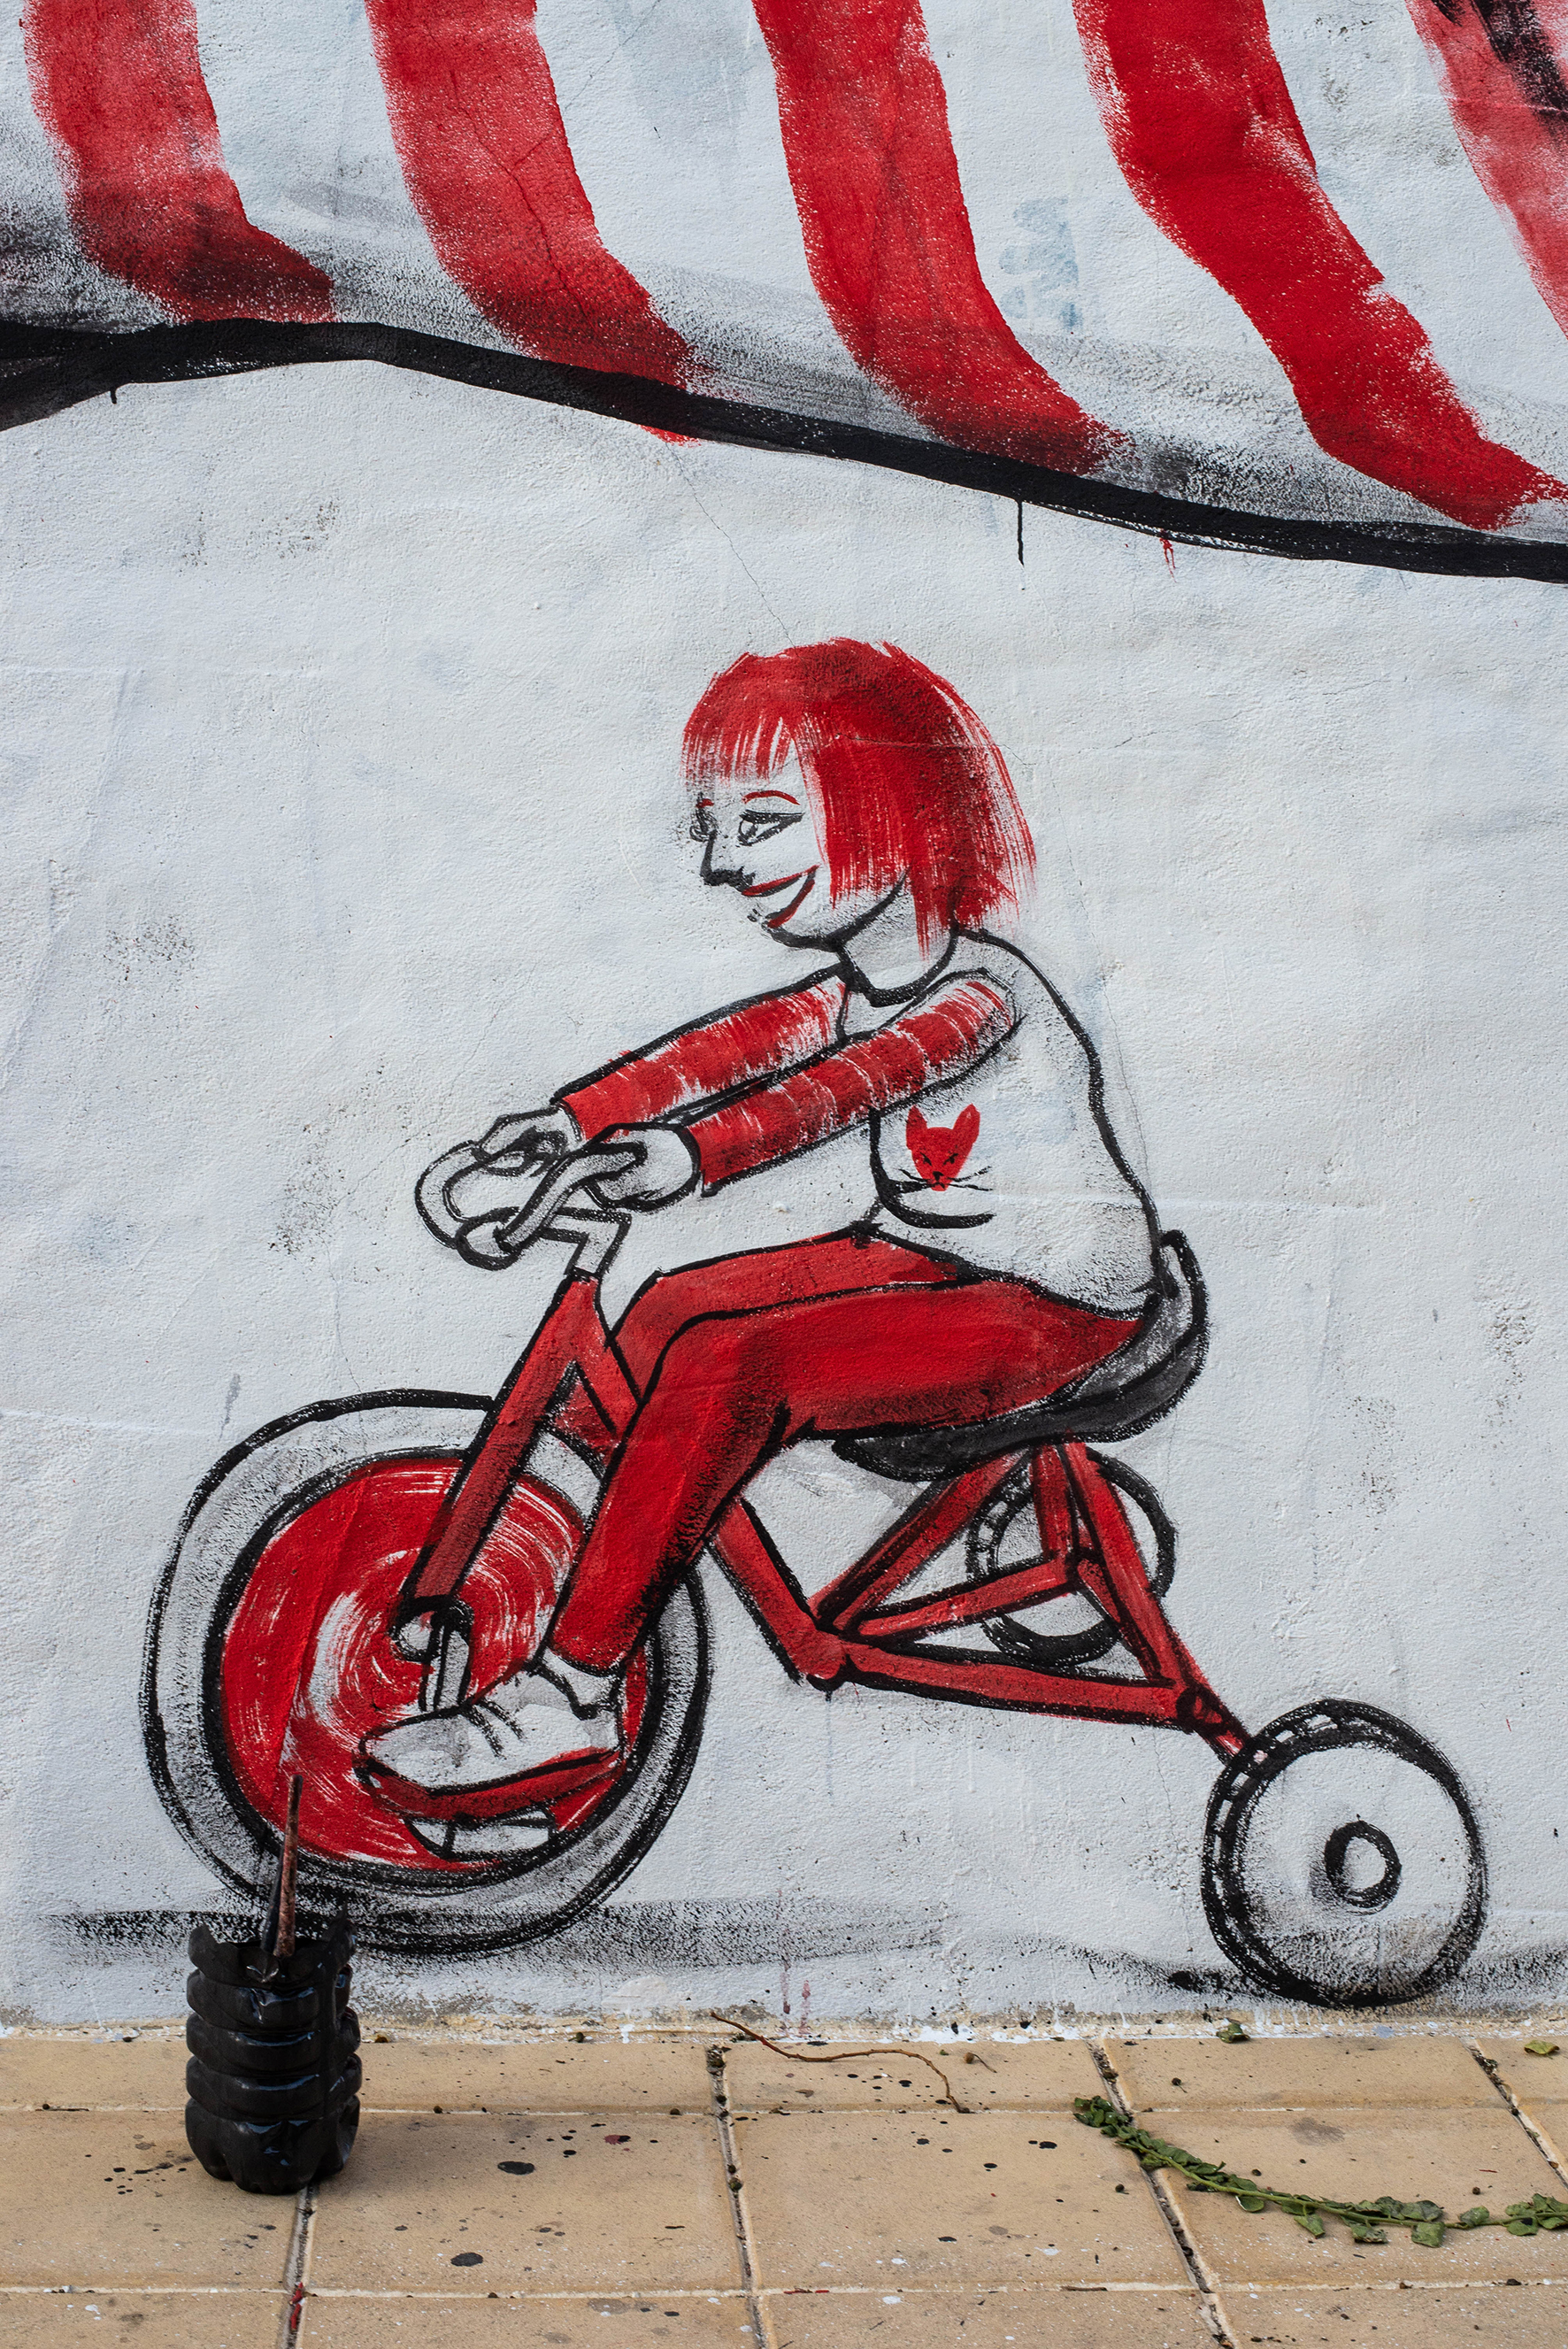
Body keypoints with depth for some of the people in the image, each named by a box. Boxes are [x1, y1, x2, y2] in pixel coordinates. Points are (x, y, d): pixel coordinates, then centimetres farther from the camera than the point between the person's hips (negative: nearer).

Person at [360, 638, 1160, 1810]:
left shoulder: (980, 992, -19)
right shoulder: (852, 989, 10)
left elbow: (854, 1085, -36)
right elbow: (735, 1046, -2)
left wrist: (699, 1153, -51)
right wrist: (574, 1116, -15)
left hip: (1048, 1307, -9)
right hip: (919, 1260, 9)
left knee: (727, 1364, -25)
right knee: (668, 1312, 2)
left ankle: (571, 1693, -22)